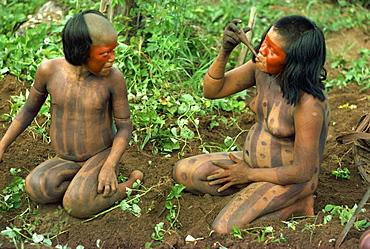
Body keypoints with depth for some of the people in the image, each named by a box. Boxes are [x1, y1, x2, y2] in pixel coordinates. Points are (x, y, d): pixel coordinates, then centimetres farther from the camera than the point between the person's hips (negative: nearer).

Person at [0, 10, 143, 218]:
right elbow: (29, 109, 3)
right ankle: (87, 185, -6)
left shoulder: (113, 78, -19)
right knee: (36, 187, -29)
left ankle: (129, 186, -5)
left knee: (76, 205, -31)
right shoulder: (50, 70, -14)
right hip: (65, 161, 3)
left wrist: (110, 165, -26)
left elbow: (125, 126, -10)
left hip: (101, 156, -3)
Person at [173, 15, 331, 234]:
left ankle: (294, 207, -4)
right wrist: (225, 51, -23)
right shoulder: (262, 69, -11)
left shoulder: (309, 104, -30)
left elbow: (302, 172, -23)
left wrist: (249, 175, -12)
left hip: (289, 180, -7)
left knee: (224, 229, -24)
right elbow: (211, 91, -4)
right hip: (251, 162, 8)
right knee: (183, 172, 0)